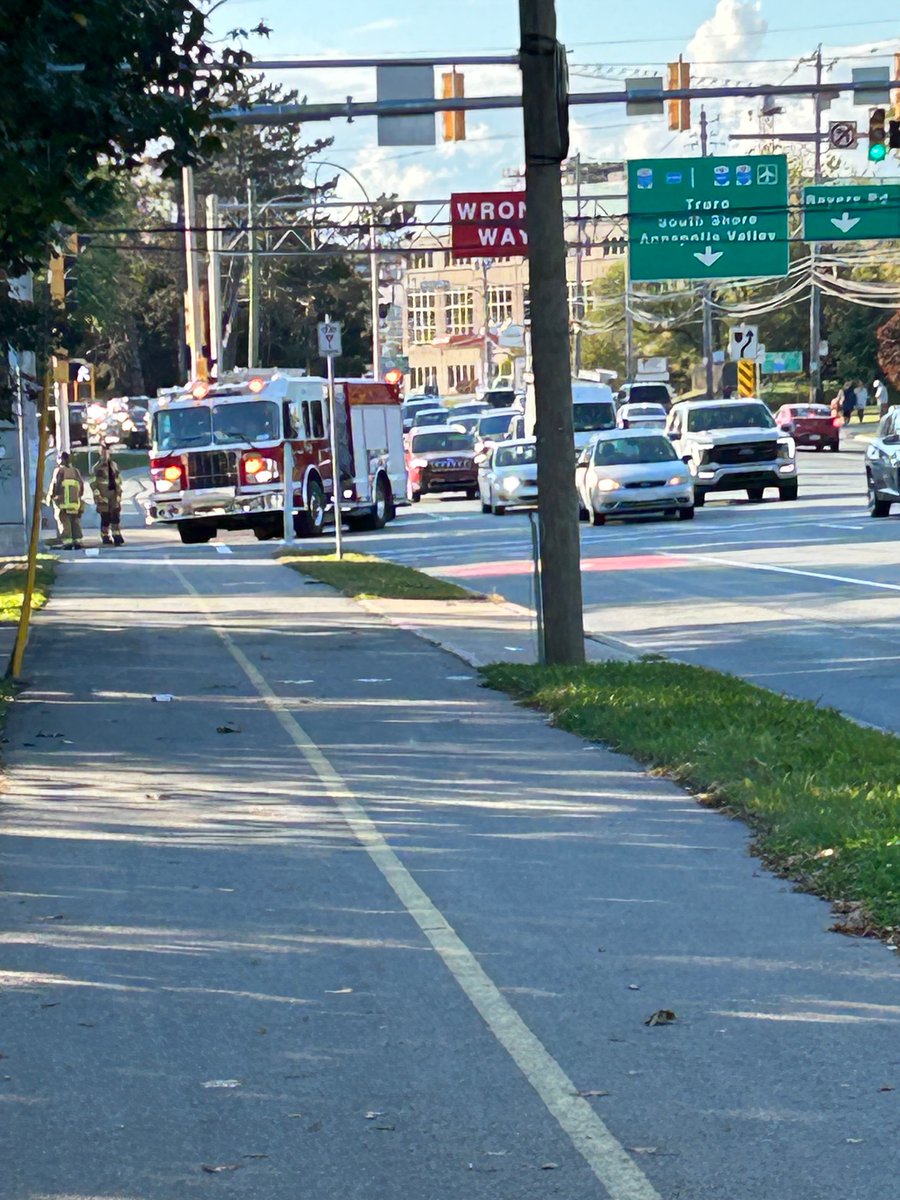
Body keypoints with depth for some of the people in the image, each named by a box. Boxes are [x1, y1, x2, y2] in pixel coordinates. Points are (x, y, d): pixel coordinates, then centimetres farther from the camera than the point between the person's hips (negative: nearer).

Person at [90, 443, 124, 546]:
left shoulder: (113, 465, 12)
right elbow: (93, 483, -9)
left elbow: (119, 479, 20)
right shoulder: (97, 468, -5)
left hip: (114, 494, 5)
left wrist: (119, 492, 12)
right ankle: (105, 538, 8)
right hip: (103, 496, -4)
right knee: (105, 518, -1)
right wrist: (97, 495, -15)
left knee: (116, 516, -2)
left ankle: (117, 536, -2)